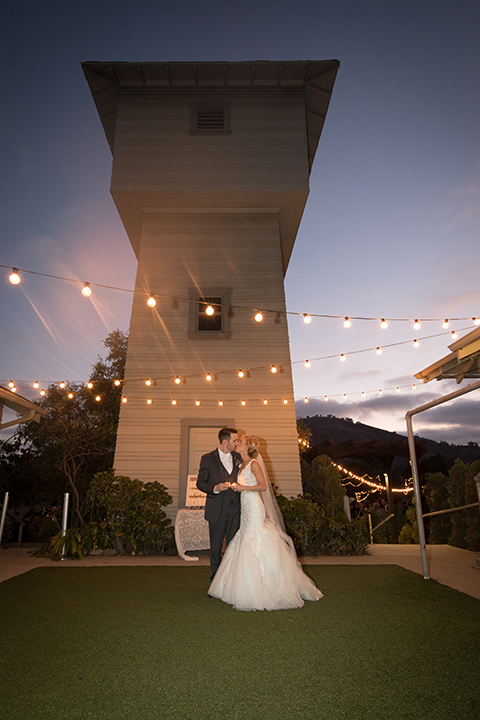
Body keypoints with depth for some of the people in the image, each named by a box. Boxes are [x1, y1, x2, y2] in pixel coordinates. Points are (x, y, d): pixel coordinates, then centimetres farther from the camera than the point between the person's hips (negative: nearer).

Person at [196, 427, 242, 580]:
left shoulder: (238, 457, 8)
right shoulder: (207, 459, -4)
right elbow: (200, 483, -3)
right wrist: (215, 488, -18)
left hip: (234, 509, 3)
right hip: (217, 510, -2)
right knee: (216, 546, 9)